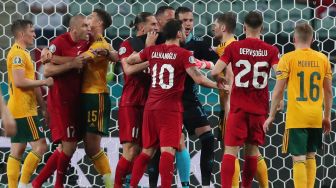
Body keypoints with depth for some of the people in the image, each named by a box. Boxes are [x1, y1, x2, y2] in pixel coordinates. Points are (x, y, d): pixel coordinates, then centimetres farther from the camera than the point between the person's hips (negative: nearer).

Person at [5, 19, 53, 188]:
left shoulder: (22, 53, 19)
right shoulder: (18, 54, -12)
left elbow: (29, 82, 22)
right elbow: (19, 81, -22)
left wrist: (42, 105, 21)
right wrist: (44, 82, -14)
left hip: (18, 110, 10)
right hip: (24, 110, -10)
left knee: (16, 151, 7)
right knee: (40, 146, -11)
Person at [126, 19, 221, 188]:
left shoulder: (152, 51, 7)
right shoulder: (183, 54, -8)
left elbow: (129, 60, 19)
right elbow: (198, 79, -14)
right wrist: (217, 85, 0)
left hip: (151, 106, 6)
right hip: (171, 108, -6)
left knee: (147, 151, 15)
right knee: (168, 150, -11)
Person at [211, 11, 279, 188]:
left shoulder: (234, 47, -5)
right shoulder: (271, 50, -1)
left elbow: (215, 72, -10)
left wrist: (220, 79, 12)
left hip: (238, 107, -2)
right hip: (259, 107, 2)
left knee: (231, 149, -4)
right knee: (252, 149, 15)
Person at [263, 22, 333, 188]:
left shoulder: (288, 59, -5)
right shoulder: (322, 59, 5)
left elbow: (278, 90, -5)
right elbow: (328, 91, 10)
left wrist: (271, 117, 3)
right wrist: (327, 116, 19)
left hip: (296, 117, -4)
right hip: (316, 117, 4)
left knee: (299, 159, -4)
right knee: (311, 156, 16)